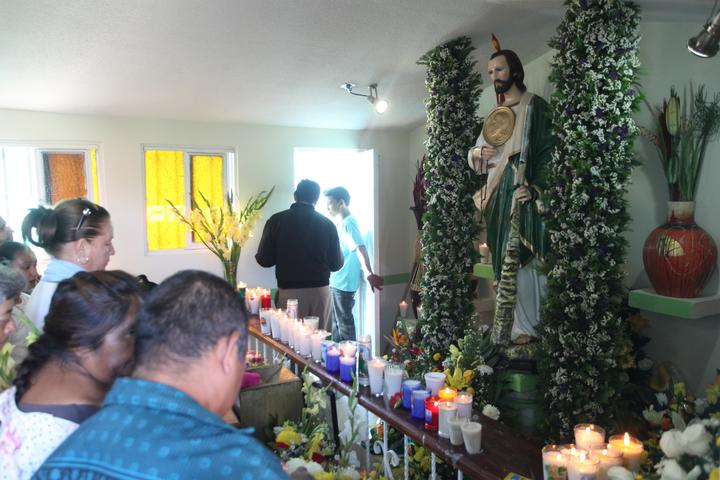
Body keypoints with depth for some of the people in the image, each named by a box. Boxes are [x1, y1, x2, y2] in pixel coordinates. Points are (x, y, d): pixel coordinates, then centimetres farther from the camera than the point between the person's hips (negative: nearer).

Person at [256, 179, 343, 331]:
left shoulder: (276, 221, -3)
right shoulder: (327, 224, -1)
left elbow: (264, 260, -2)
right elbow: (336, 264, 2)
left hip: (289, 292, 0)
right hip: (320, 291, 1)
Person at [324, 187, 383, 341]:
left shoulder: (348, 223, -19)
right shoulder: (341, 222, 11)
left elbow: (360, 248, -32)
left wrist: (369, 274, -43)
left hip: (344, 283, -10)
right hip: (338, 281, 10)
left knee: (345, 323, 1)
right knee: (337, 321, 20)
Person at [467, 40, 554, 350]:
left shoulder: (534, 106, 1)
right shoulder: (496, 114, 20)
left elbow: (545, 151, -8)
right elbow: (479, 153, 23)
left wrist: (533, 187, -20)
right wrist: (475, 153, -1)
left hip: (522, 192, -6)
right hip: (498, 193, 6)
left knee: (519, 258, -10)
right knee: (507, 259, 5)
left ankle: (525, 326, -4)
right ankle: (519, 325, 12)